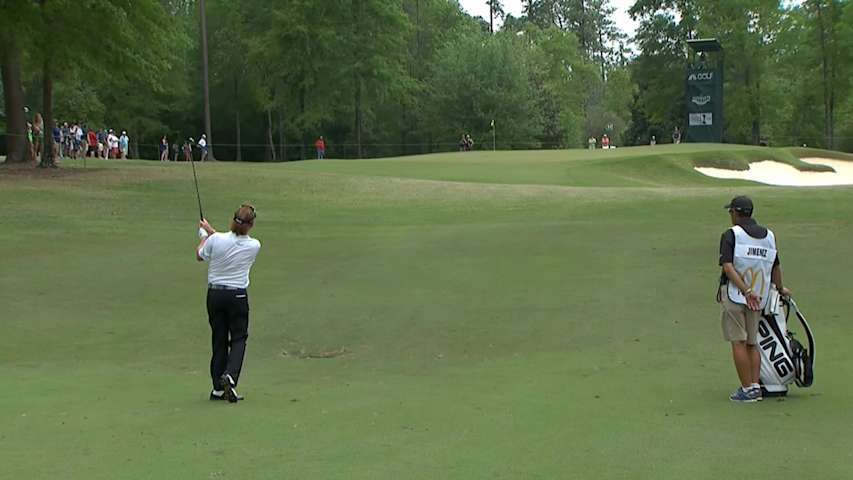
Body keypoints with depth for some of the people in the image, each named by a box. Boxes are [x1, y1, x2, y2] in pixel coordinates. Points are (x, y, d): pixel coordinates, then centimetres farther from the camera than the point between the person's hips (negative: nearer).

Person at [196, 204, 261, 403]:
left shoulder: (215, 240, -13)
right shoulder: (254, 246, -9)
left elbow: (199, 256, 7)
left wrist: (204, 234, 23)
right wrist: (211, 231, 16)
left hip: (215, 294, 2)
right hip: (238, 296, -1)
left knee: (218, 339, 11)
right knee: (238, 338, 9)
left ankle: (218, 388, 11)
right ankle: (230, 375, -15)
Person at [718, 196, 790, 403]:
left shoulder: (731, 235, -7)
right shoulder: (768, 236, 9)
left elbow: (728, 267, -19)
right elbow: (776, 268, 16)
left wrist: (747, 291, -20)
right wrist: (780, 289, 33)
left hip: (734, 295, -5)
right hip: (759, 298, 5)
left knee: (738, 343, -2)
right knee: (752, 343, 13)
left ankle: (747, 389, -2)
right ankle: (755, 386, 4)